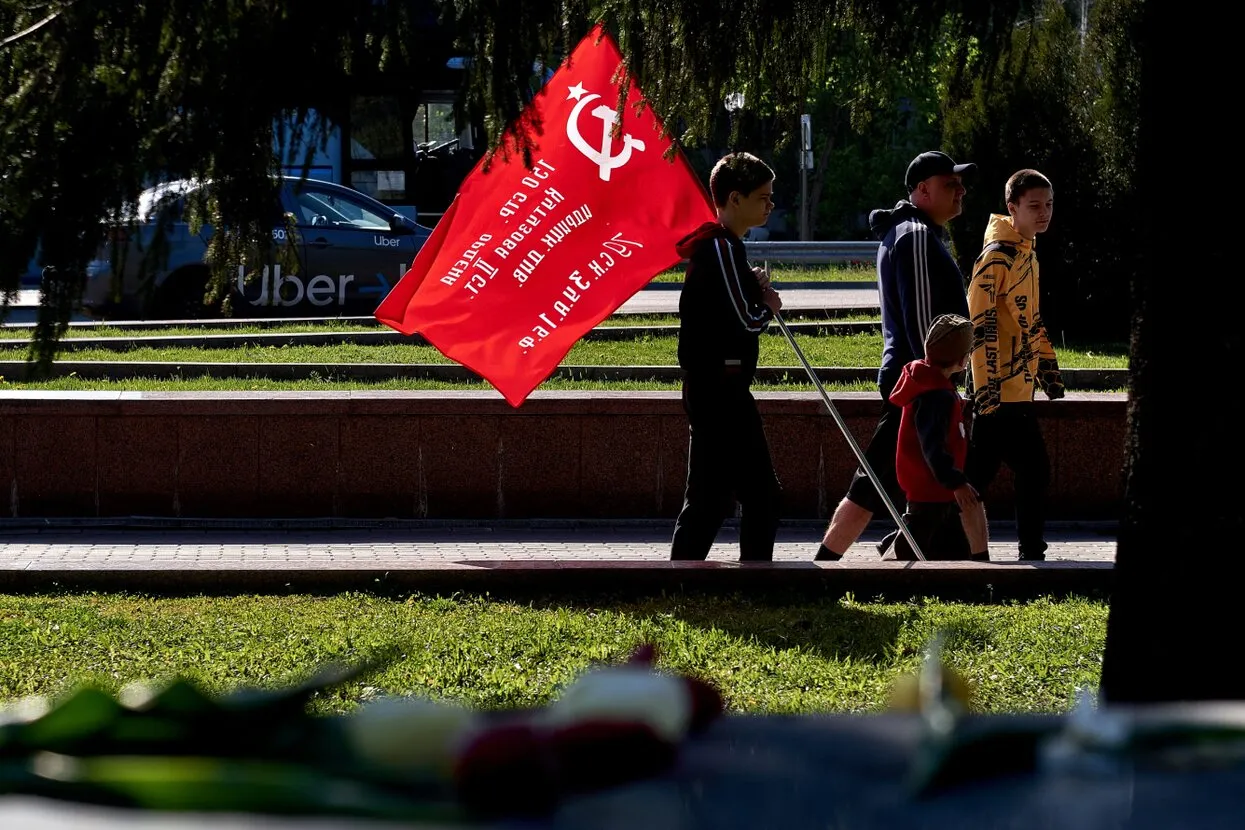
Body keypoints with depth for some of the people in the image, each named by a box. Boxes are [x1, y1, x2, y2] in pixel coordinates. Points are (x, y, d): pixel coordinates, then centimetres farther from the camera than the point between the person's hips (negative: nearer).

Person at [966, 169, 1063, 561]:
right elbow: (980, 324, -19)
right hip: (1000, 391, -10)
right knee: (1032, 471, -8)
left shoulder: (1026, 253, 16)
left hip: (1018, 389, 10)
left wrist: (1048, 367, 23)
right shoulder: (997, 255, -13)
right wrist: (986, 386, -23)